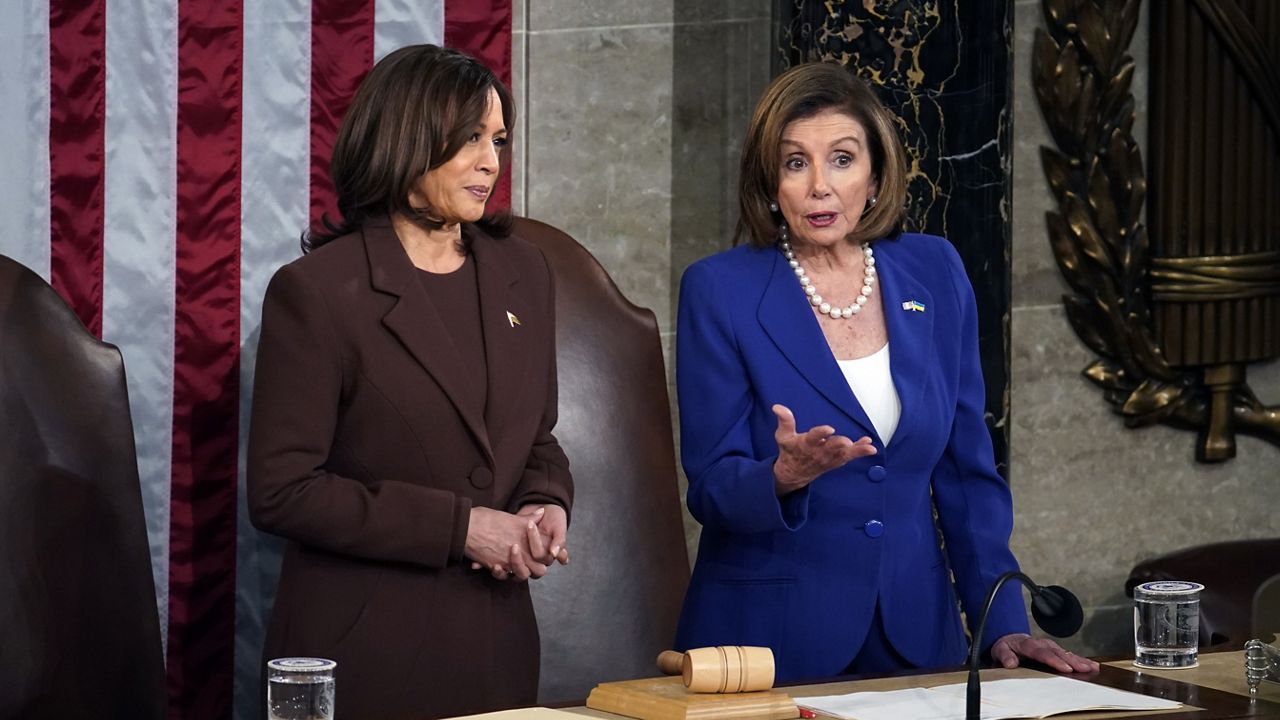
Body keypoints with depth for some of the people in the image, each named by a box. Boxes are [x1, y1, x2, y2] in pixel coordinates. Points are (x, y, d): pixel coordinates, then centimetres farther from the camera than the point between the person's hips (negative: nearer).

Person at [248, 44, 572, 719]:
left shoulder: (520, 272, 9)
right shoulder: (318, 291, -10)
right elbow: (281, 491, -13)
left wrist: (546, 506, -4)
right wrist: (457, 526, -16)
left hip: (494, 639, 6)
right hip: (366, 650, -5)